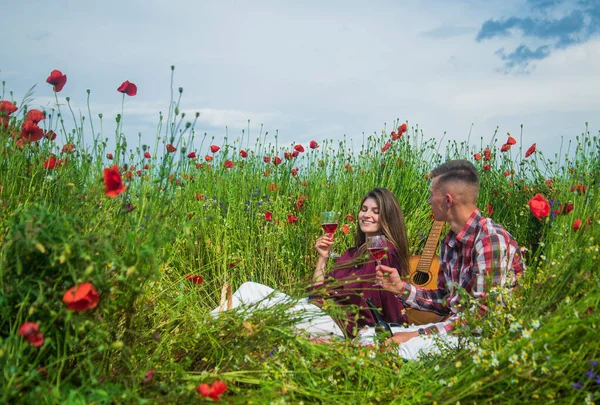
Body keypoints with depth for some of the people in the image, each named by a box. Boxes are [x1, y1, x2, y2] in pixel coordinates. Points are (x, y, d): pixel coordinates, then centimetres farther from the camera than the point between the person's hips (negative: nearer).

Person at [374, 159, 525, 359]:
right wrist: (401, 288, 4)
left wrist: (418, 334, -23)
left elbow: (482, 314, -23)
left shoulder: (490, 239, -18)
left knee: (410, 347, -31)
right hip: (455, 326, 8)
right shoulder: (449, 243, 9)